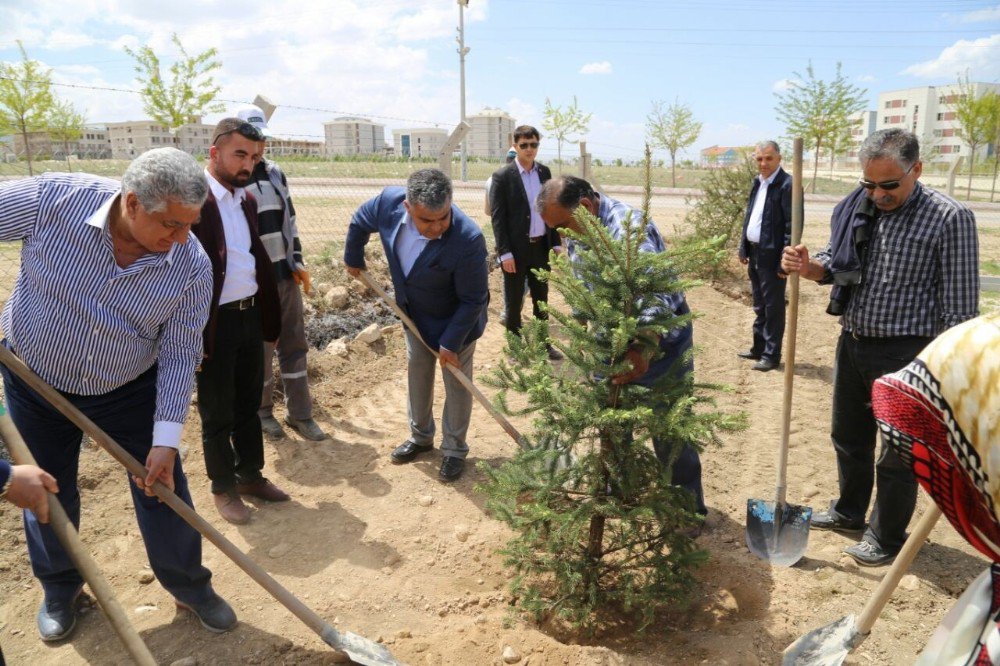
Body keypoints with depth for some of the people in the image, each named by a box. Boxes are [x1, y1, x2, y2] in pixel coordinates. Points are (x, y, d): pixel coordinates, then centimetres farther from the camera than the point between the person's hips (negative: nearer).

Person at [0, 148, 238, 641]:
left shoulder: (192, 267, -23)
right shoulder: (52, 198, -27)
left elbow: (179, 355, -16)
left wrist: (165, 440, -18)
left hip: (130, 391, 0)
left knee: (162, 487, 5)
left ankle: (190, 586, 28)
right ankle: (59, 587, 42)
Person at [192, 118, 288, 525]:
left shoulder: (246, 199, 10)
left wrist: (270, 317, 12)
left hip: (250, 316, 7)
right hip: (214, 323, -7)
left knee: (249, 404, 19)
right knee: (217, 414, 9)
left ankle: (250, 476, 36)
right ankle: (224, 488, 27)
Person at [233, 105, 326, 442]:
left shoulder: (275, 173, 9)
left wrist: (297, 261, 10)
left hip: (287, 275, 6)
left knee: (295, 345, 10)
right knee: (261, 350, 6)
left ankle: (300, 414, 21)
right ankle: (262, 412, 26)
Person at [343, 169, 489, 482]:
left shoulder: (468, 240, -39)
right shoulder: (389, 201, -26)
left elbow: (473, 300, -27)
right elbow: (360, 221, -1)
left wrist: (451, 343, -22)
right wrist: (353, 258, 12)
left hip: (455, 320, -5)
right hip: (414, 314, 6)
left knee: (456, 383, 9)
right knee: (417, 373, 20)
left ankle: (454, 448, 29)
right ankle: (420, 436, 41)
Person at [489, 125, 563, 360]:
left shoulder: (544, 171, 7)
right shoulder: (502, 176, -9)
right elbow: (497, 218, -11)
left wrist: (556, 243, 7)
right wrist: (505, 253, -15)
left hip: (541, 247, 5)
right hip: (516, 250, -5)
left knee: (541, 299, 15)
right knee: (514, 301, 7)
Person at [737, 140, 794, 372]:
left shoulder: (787, 185, -15)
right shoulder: (757, 183, 11)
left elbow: (793, 226, -18)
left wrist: (785, 261, -21)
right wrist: (743, 248, 12)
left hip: (772, 257, -8)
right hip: (755, 254, 8)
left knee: (773, 308, 1)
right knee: (759, 307, 18)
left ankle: (771, 355, 11)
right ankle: (758, 348, 30)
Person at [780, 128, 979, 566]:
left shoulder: (950, 219, -15)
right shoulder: (856, 208, 1)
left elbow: (959, 305, -13)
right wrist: (808, 266, -11)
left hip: (905, 353, -6)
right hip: (852, 343, 6)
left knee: (898, 454, 8)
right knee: (848, 437, 21)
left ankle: (887, 539, 27)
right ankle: (849, 511, 43)